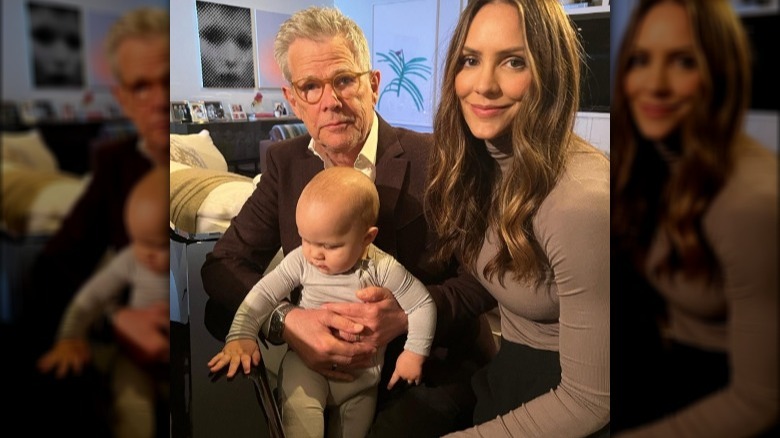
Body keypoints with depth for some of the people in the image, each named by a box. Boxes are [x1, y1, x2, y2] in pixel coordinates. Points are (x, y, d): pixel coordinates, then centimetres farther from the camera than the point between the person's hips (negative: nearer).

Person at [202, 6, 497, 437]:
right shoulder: (285, 162, 1)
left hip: (432, 373, -3)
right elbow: (224, 264, -1)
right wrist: (285, 320, -21)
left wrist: (408, 314, -26)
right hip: (320, 369, 4)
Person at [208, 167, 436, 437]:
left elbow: (422, 305, -11)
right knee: (299, 416, -27)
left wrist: (414, 353, -13)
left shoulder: (383, 270, -19)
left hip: (362, 370, 1)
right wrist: (241, 336, -20)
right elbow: (264, 293, -10)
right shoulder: (301, 261, -15)